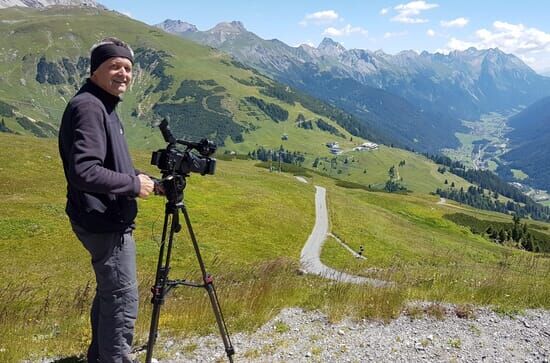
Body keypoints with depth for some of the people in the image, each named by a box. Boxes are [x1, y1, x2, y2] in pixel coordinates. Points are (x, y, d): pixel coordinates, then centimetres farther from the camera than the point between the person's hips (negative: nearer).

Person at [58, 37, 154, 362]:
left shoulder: (104, 106, 13)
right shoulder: (87, 106, -19)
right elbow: (83, 172, -29)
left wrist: (135, 177, 6)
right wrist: (133, 184, -19)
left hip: (108, 219, 11)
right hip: (105, 223, -11)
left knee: (110, 293, 21)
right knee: (123, 300, -2)